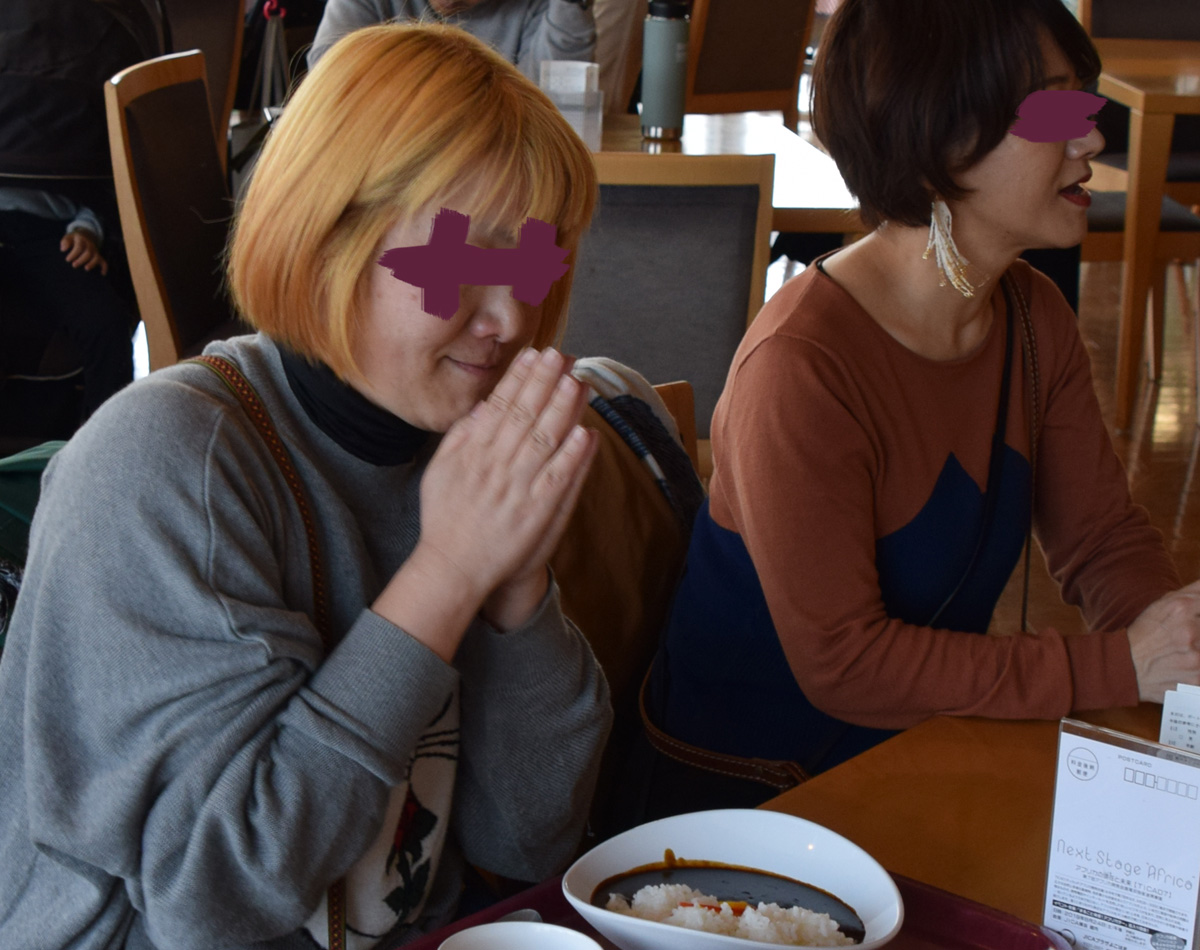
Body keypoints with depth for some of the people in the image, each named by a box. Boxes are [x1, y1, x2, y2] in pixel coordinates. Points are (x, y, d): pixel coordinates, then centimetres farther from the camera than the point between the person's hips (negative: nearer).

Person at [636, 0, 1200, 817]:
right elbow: (842, 664, -24)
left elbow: (1106, 539, 9)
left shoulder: (1036, 320, 3)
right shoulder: (801, 366, -24)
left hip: (925, 752, 7)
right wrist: (1120, 664, -25)